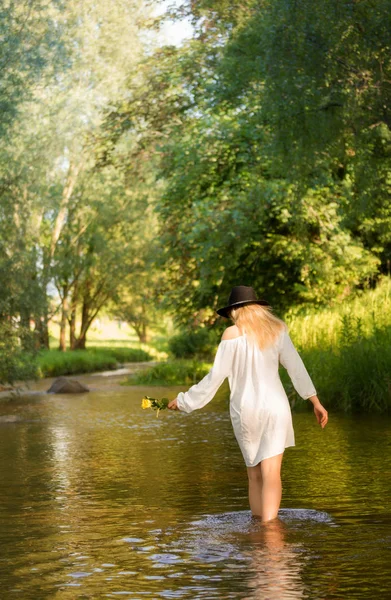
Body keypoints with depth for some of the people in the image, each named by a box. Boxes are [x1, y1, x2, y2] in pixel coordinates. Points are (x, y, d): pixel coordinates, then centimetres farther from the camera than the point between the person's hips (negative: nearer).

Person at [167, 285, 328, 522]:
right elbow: (296, 368, 3)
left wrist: (184, 400, 4)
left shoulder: (232, 334, -4)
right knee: (271, 473, -7)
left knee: (255, 473, 14)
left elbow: (216, 376, -5)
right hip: (275, 407, 1)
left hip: (245, 409, -1)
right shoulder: (277, 329, 5)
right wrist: (315, 401, 8)